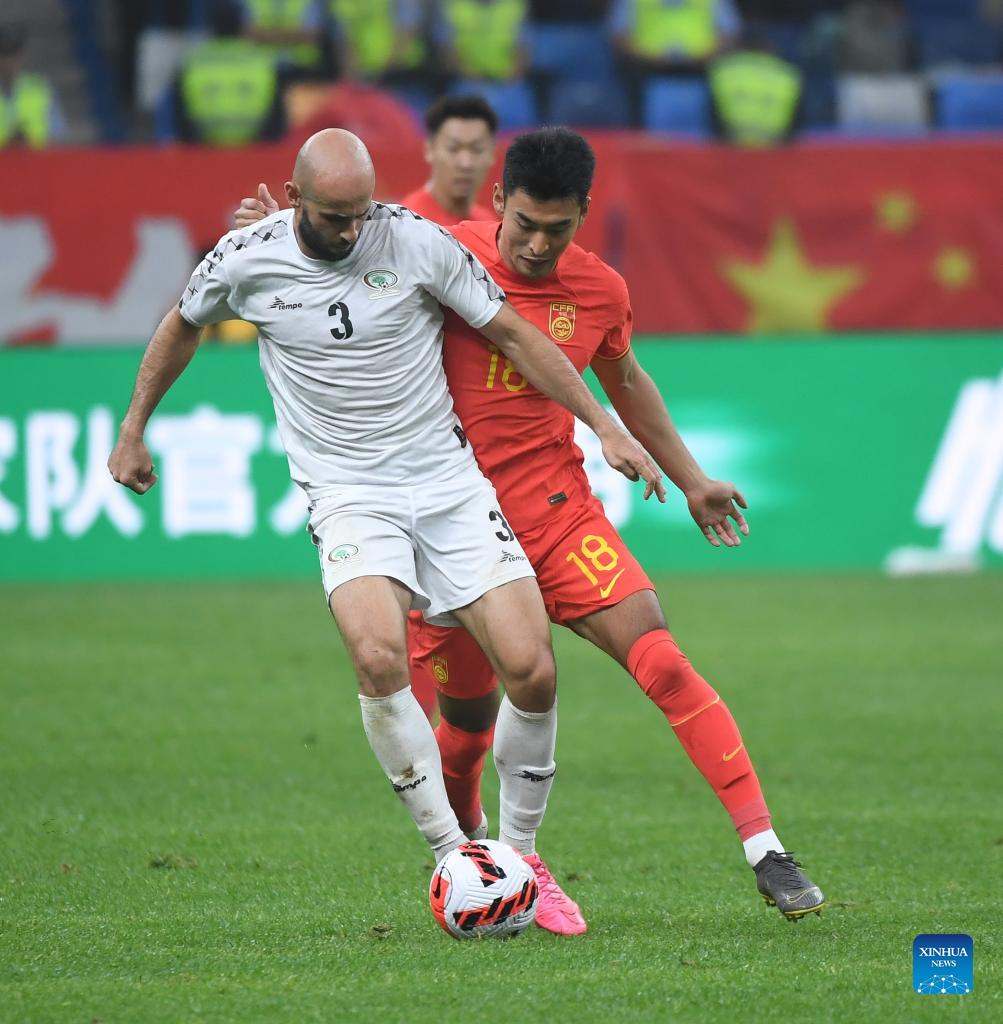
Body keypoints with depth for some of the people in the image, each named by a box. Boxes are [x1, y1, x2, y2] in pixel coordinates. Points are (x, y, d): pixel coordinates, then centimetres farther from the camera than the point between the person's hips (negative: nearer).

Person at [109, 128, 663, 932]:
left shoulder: (418, 243, -7)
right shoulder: (246, 260, -5)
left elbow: (513, 333, 2)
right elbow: (181, 329, 17)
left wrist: (606, 427, 1)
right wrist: (133, 431, 25)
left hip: (447, 481, 1)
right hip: (347, 495, -1)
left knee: (532, 671, -11)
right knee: (379, 657, -29)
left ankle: (520, 853, 12)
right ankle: (451, 854, -16)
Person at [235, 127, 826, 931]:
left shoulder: (601, 291, 2)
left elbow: (625, 382, 22)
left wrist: (690, 481, 27)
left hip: (558, 510, 1)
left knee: (660, 661, -15)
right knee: (469, 715, 6)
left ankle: (766, 850, -16)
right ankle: (465, 842, 39)